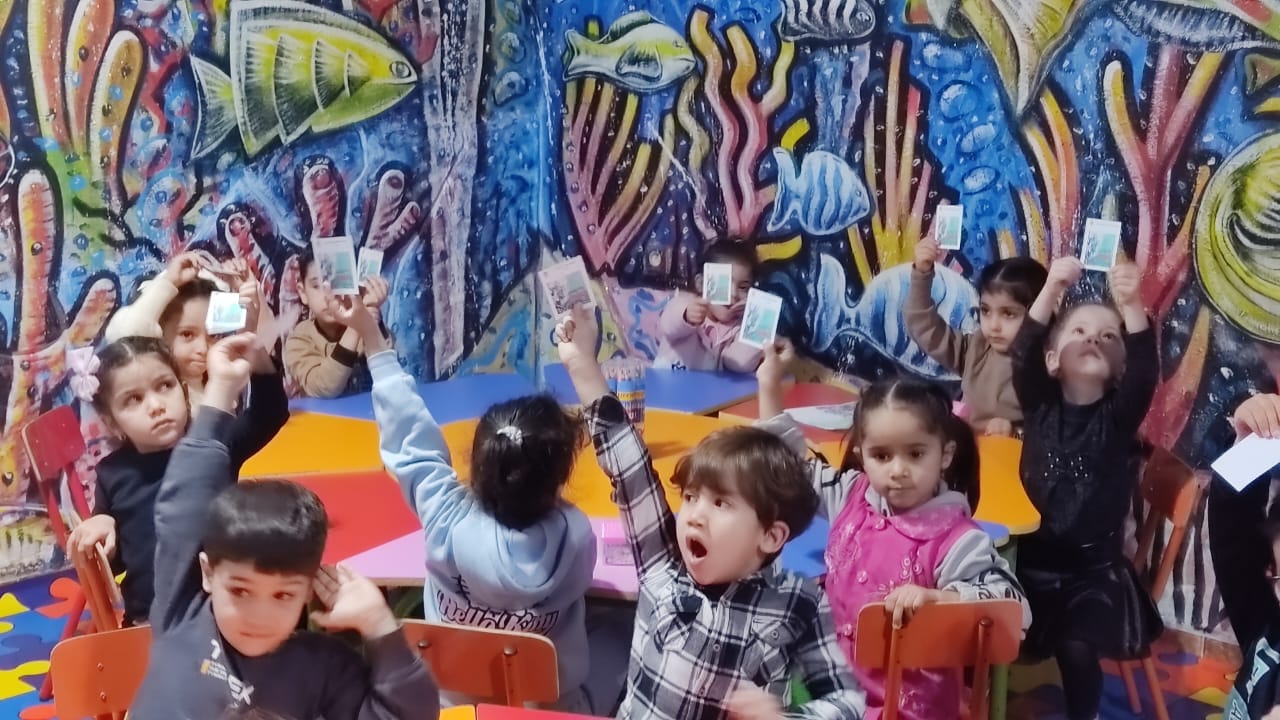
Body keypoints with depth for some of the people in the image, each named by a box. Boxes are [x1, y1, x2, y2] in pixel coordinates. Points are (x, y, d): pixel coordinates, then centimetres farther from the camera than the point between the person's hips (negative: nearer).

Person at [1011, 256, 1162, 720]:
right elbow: (1023, 354, -16)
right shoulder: (1040, 404, 1)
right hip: (1031, 556, 2)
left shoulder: (1119, 415, -2)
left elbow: (1145, 371, -20)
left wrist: (1131, 305, -36)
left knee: (1077, 649, -18)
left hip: (1094, 567, -1)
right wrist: (1051, 290, -30)